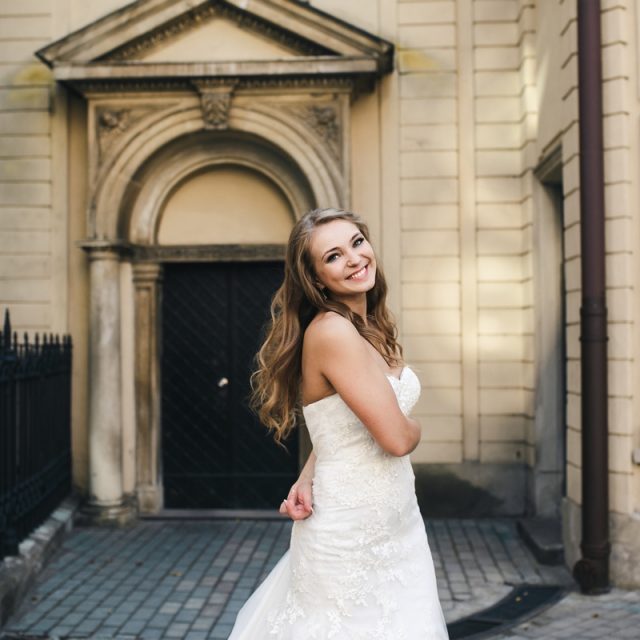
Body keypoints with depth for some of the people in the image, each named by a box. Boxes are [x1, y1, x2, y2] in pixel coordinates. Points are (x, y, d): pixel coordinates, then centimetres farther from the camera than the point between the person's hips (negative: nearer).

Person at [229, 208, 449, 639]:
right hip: (348, 535, -8)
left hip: (397, 524, 8)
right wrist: (416, 428, 0)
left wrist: (306, 480, -8)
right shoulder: (331, 331, -21)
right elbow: (397, 437, -24)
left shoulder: (372, 329, 7)